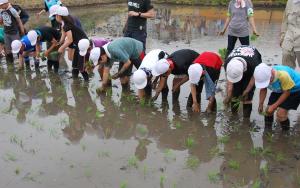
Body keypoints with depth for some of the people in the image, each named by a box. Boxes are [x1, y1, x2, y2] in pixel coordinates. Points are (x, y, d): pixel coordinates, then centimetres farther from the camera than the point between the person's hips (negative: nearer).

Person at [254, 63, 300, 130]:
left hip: (294, 90, -6)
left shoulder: (283, 75, -41)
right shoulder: (264, 76, -24)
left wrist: (274, 106, -22)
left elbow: (286, 92, -25)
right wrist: (261, 104, -11)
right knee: (268, 111, 1)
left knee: (280, 114, -16)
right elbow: (263, 90, -5)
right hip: (279, 90, 6)